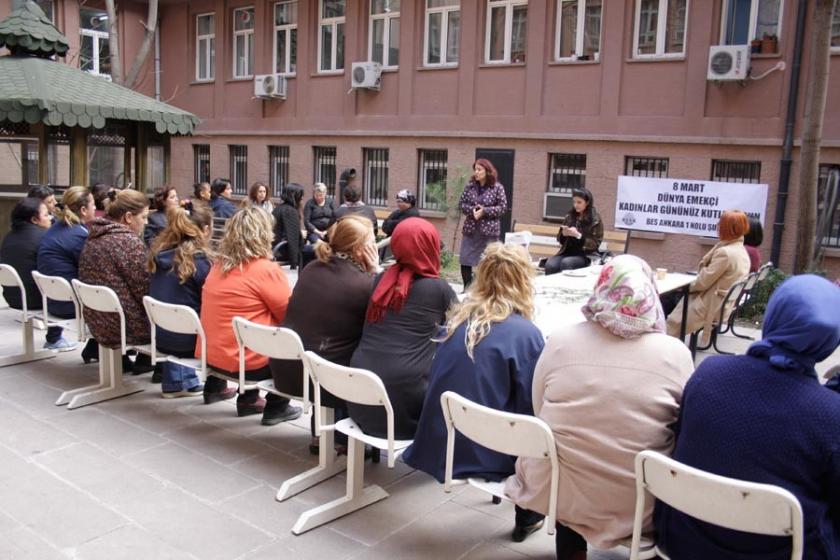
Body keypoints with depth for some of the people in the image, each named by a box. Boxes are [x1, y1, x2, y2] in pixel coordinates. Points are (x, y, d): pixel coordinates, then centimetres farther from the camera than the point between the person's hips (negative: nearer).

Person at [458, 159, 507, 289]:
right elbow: (461, 204, 6)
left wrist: (484, 211, -16)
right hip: (470, 230, 3)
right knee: (465, 261, 4)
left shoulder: (497, 188, -4)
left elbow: (503, 207, -7)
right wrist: (472, 209, -14)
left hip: (489, 231, -3)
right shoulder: (470, 186, 4)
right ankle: (467, 289, 18)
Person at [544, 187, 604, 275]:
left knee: (566, 263, -35)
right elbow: (560, 239, 16)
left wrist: (578, 235, -18)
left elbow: (595, 244, -6)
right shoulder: (569, 217, 10)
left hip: (584, 255, -4)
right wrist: (563, 234, -8)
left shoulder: (596, 220, -1)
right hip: (566, 252, 4)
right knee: (550, 265, -28)